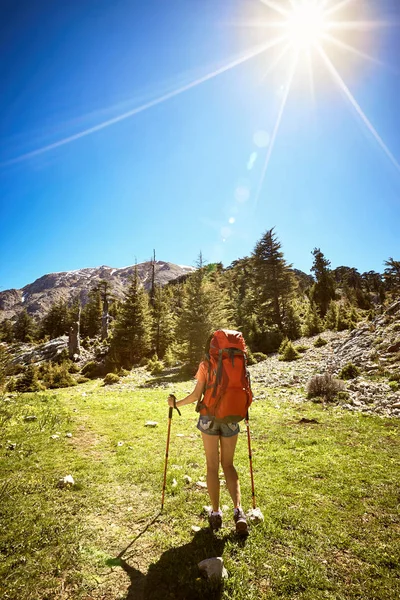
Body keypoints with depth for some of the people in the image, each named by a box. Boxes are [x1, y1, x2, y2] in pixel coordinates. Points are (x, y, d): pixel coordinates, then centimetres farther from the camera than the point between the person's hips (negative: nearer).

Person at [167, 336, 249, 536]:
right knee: (228, 465, 16)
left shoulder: (205, 365, -4)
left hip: (209, 416, -2)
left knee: (212, 466, 13)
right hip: (230, 418, 2)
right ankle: (238, 510, 4)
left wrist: (176, 403, 7)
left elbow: (196, 395, -8)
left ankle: (215, 513, 18)